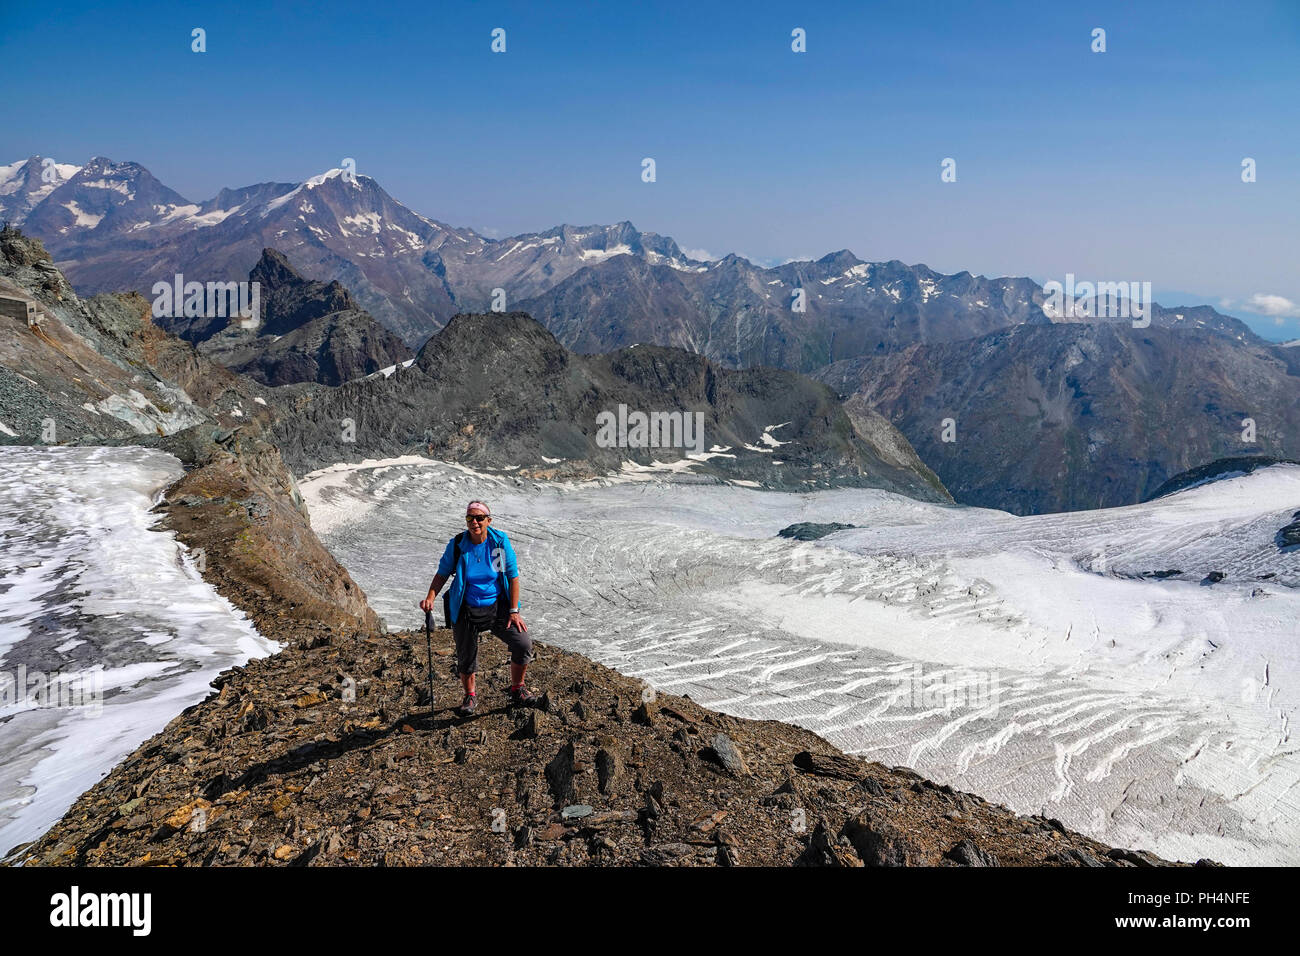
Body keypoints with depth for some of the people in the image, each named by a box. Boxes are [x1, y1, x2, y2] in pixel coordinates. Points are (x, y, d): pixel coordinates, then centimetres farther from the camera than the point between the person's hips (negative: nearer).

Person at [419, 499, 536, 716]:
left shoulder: (500, 541, -10)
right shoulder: (457, 544, -10)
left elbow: (513, 577, -4)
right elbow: (442, 574, 2)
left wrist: (514, 611, -6)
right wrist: (431, 597, -15)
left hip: (497, 607, 1)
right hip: (466, 610, 0)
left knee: (523, 644, -9)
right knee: (466, 657, 6)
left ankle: (517, 690, 16)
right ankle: (470, 696, 35)